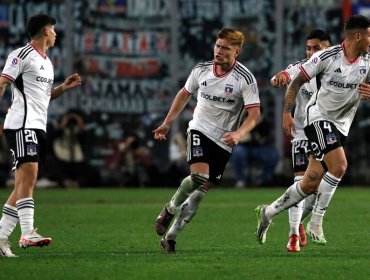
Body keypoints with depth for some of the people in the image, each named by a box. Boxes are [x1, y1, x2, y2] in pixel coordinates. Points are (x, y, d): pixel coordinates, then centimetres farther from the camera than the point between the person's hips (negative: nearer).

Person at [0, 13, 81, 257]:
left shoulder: (47, 63, 23)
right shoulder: (22, 55, -5)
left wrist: (64, 87, 17)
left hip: (39, 127, 9)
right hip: (22, 124, -9)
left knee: (23, 184, 6)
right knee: (29, 174, -20)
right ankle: (28, 233, -29)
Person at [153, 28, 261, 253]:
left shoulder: (245, 79, -12)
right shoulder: (201, 70, -1)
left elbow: (254, 114, -15)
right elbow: (184, 94, 17)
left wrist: (238, 134, -34)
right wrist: (167, 124, 18)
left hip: (223, 141, 0)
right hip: (200, 129, 0)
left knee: (202, 190, -1)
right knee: (198, 176, -25)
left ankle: (170, 237, 8)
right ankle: (170, 209, 2)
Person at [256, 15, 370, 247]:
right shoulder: (327, 57, -13)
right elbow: (297, 81, -5)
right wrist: (287, 113, -11)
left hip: (341, 125, 5)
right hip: (319, 116, -5)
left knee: (311, 184, 3)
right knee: (339, 166, -25)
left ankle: (269, 212, 21)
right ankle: (316, 223, -15)